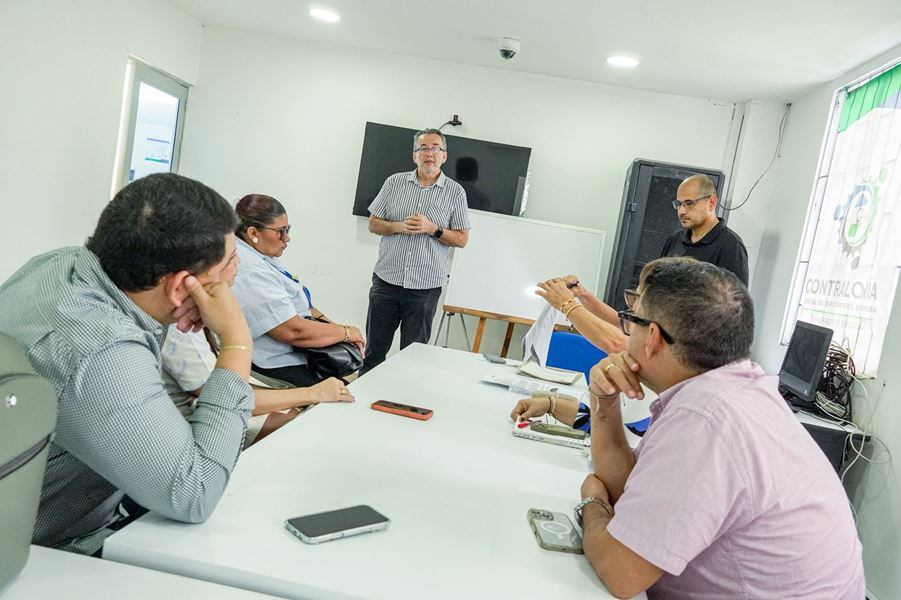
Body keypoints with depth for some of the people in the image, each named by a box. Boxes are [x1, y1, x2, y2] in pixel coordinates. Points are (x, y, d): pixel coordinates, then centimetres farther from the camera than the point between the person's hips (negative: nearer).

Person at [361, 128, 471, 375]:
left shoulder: (455, 192, 1)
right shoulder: (395, 182, 6)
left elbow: (462, 239, 2)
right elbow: (373, 224, 8)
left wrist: (432, 229, -13)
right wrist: (399, 226, -11)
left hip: (425, 286, -1)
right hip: (386, 279, 2)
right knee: (374, 351, 10)